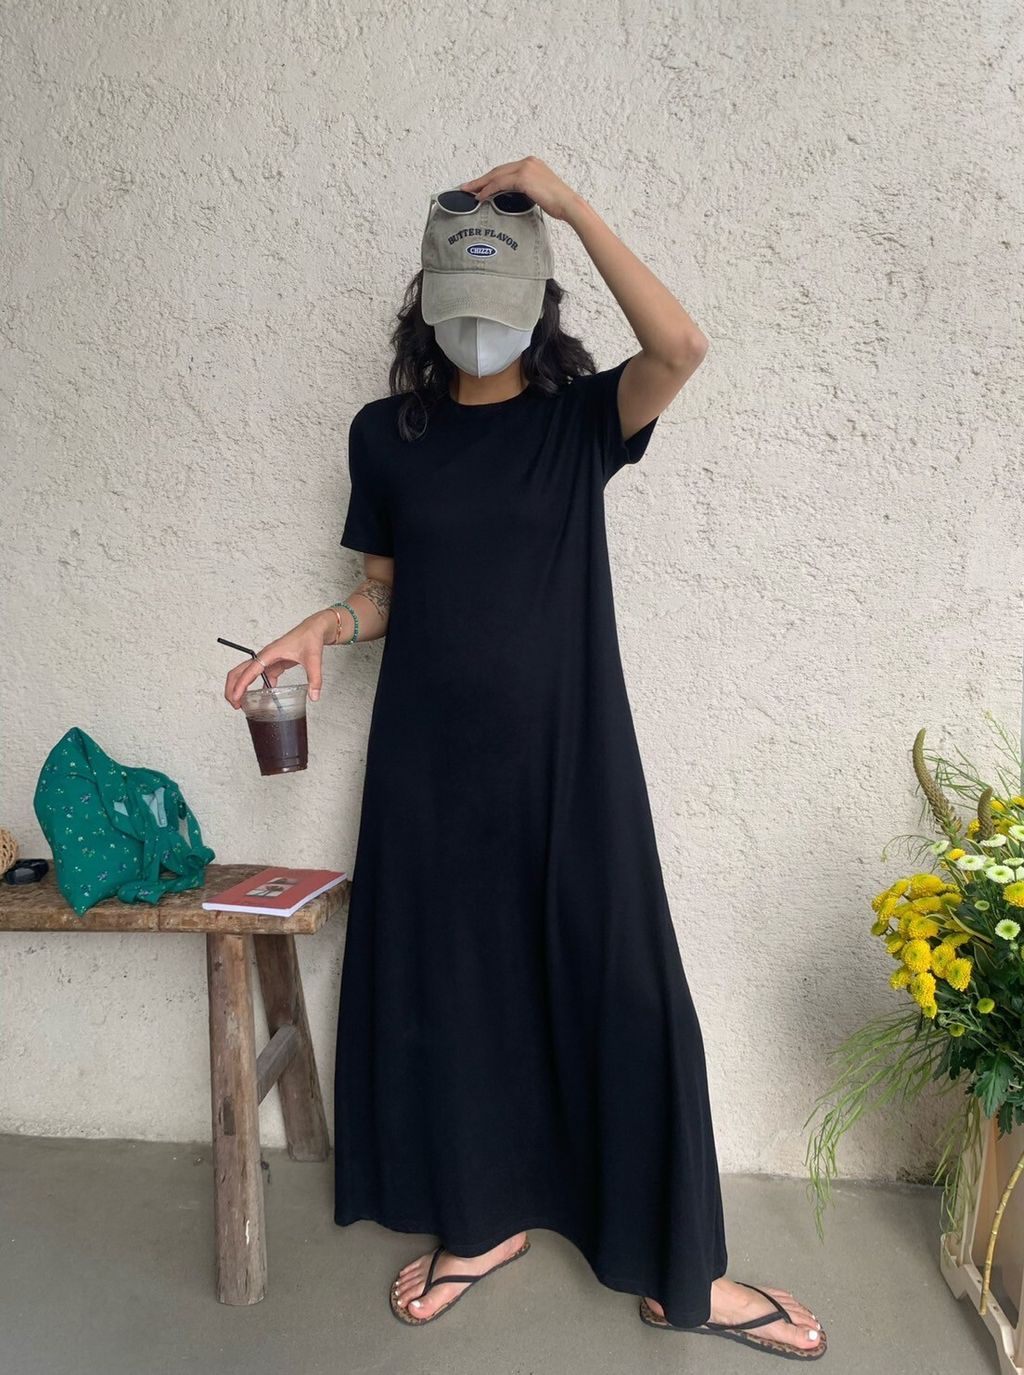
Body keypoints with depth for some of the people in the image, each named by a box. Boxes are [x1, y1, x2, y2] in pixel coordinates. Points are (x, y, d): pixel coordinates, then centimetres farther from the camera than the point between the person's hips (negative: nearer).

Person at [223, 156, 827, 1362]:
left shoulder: (579, 417, 1)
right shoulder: (384, 433, 7)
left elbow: (680, 347, -18)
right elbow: (386, 591, 11)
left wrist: (571, 203, -14)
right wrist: (322, 627, -9)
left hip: (567, 752, -2)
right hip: (431, 761, 2)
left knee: (621, 989, 1)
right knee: (443, 984, 10)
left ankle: (676, 1270, 20)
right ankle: (479, 1222, 34)